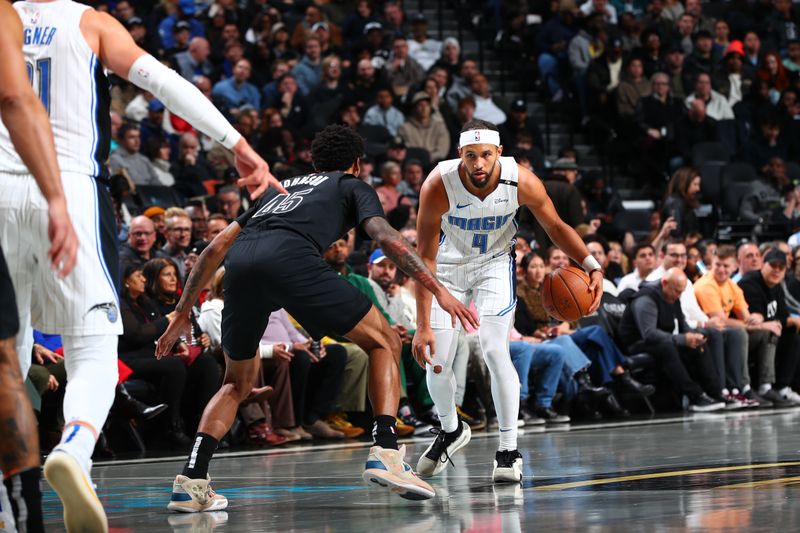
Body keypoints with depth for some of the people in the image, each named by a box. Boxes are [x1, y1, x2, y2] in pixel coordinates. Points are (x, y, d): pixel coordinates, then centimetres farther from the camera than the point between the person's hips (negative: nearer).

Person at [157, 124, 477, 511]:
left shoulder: (281, 187, 40)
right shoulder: (353, 187, 28)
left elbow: (216, 249, 34)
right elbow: (386, 238, 7)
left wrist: (182, 314, 36)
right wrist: (439, 290, 2)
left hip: (239, 263, 5)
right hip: (291, 258, -5)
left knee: (237, 382, 24)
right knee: (384, 342, 12)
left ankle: (191, 482, 6)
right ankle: (385, 455, -5)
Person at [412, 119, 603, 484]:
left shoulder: (521, 181, -27)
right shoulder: (438, 186, -31)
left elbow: (556, 226, -7)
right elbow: (425, 258, -27)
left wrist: (592, 266, -20)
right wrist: (423, 326, -31)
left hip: (494, 265, 0)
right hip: (449, 265, 0)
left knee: (495, 350, -17)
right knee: (436, 362, -2)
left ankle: (508, 451, -6)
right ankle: (451, 431, 29)